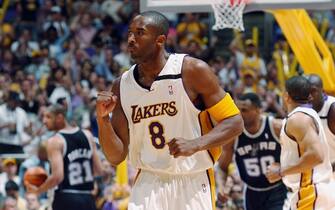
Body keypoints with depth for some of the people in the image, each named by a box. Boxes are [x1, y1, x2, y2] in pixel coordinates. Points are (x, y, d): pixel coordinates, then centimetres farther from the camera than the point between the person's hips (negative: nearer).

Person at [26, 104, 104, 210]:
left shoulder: (55, 141, -9)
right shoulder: (87, 135, 8)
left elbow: (57, 176, -19)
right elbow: (99, 170, 9)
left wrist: (37, 190, -4)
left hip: (66, 199, -6)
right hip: (87, 199, 6)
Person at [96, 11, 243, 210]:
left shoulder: (193, 71, -10)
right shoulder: (122, 85, 2)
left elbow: (234, 122, -8)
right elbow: (116, 156, 5)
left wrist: (195, 145, -23)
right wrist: (103, 119, -12)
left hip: (192, 185, -3)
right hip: (149, 185, 3)